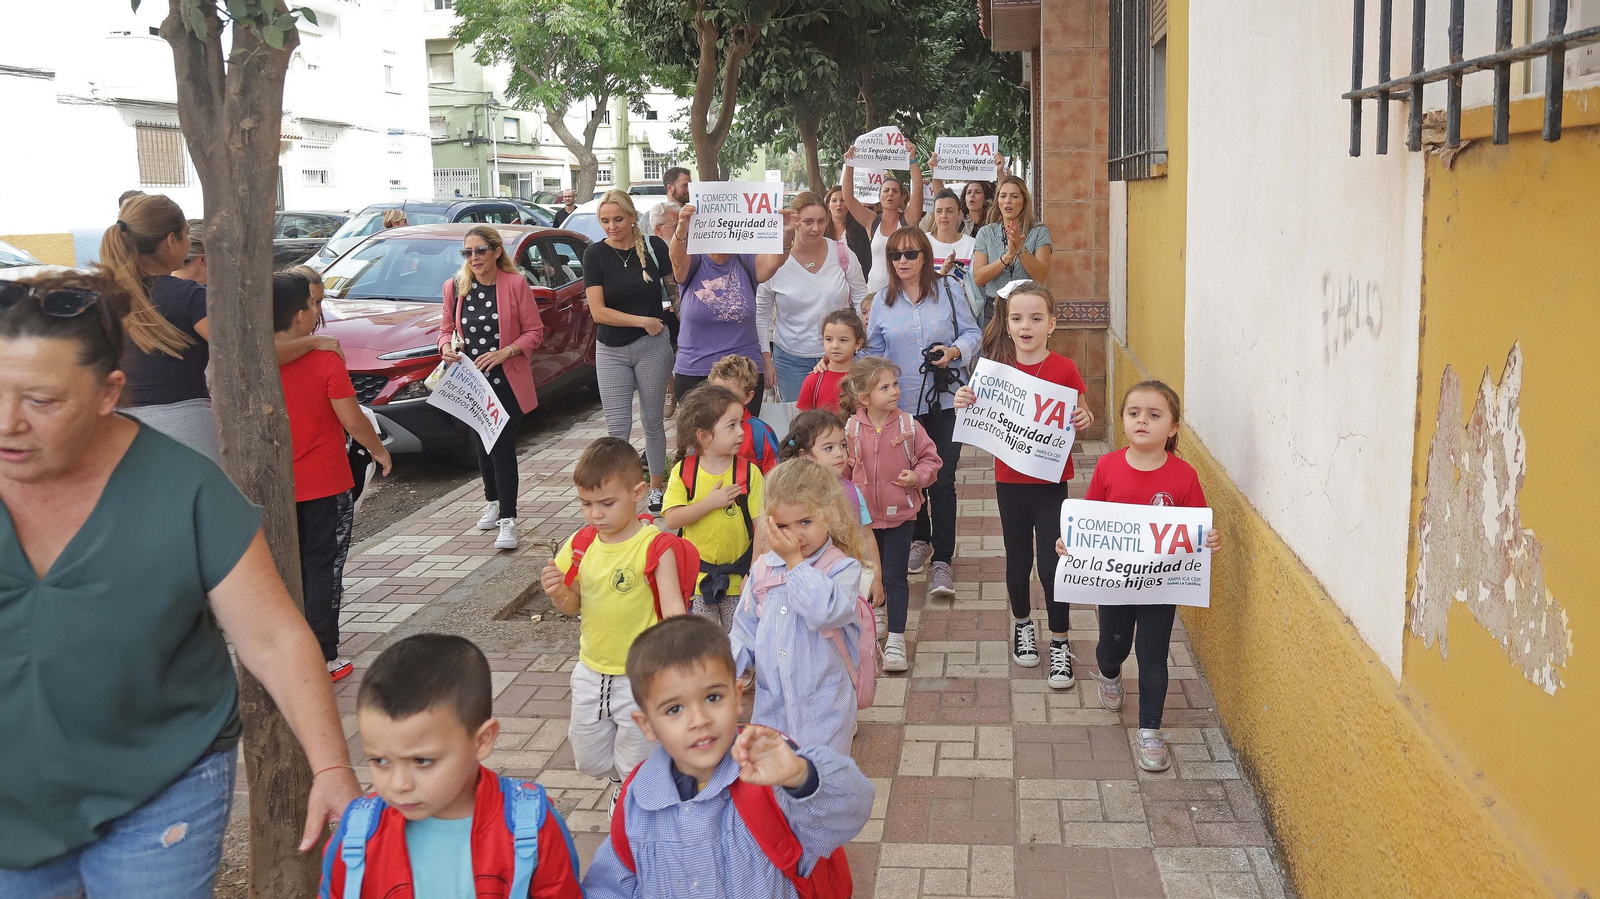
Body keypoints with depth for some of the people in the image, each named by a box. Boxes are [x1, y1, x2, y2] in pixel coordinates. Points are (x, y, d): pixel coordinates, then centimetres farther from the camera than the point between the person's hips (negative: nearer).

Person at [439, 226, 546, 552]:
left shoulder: (515, 284, -9)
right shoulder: (455, 287, 1)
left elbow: (535, 332, -6)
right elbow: (446, 327, 13)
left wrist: (506, 351, -20)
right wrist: (446, 347, -8)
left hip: (507, 381, -4)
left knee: (503, 448, -10)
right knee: (482, 446, 17)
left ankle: (507, 521, -7)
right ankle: (492, 503, 37)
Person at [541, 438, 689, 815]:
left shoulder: (654, 547, -18)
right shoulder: (581, 544, -2)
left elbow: (673, 610, -21)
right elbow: (572, 605, 8)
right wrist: (558, 593, -15)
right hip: (592, 671, 6)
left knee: (636, 769, 7)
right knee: (589, 761, 22)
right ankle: (619, 779, 52)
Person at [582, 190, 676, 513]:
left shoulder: (654, 247, -4)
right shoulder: (595, 254, -5)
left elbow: (674, 287, 8)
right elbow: (598, 311, -10)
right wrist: (643, 321, -14)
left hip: (652, 346, 0)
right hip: (611, 350, 0)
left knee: (653, 422, 11)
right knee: (617, 428, -1)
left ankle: (656, 488, 25)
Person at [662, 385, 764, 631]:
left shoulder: (749, 472, -7)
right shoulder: (683, 472, -6)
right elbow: (671, 519, -13)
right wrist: (711, 502, -21)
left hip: (738, 576, 0)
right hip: (697, 576, 0)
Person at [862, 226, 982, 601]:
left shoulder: (949, 290, 1)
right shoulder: (883, 301, 8)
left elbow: (972, 333, 2)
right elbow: (873, 351, 12)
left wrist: (955, 351, -18)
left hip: (945, 401, -3)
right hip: (901, 403, 3)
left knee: (943, 481, -8)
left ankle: (941, 562, -4)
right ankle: (919, 540, 37)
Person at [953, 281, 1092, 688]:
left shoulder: (1064, 369, -7)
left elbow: (1081, 416, 3)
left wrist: (1084, 419, -20)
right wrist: (964, 404, -14)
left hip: (1052, 480, -2)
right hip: (1010, 481, 2)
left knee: (1051, 562, -3)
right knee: (1018, 559, 15)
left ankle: (1059, 643, 13)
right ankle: (1022, 625, 38)